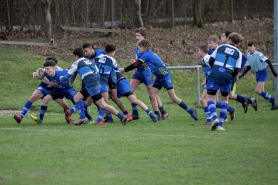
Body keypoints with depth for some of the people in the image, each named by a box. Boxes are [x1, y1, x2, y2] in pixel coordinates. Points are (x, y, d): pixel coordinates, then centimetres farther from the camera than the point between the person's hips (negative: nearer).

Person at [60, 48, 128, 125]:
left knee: (103, 105, -8)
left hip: (91, 86, -9)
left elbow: (67, 76, 9)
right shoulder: (90, 61, 21)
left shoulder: (77, 63, 2)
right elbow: (98, 74, 20)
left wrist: (61, 78, 32)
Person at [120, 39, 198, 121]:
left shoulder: (147, 55, -17)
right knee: (152, 96, 1)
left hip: (165, 76, -9)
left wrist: (123, 70, -7)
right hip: (159, 77, 9)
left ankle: (191, 111, 2)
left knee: (173, 98, -7)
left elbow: (136, 65, -15)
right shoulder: (149, 54, 10)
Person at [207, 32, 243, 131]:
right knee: (225, 99, 19)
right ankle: (220, 125, 13)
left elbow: (211, 61, 7)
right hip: (227, 77, 1)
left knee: (210, 98, 7)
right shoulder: (238, 53, 10)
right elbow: (236, 70, 2)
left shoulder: (221, 47, 11)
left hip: (215, 75, -1)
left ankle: (215, 118, -18)